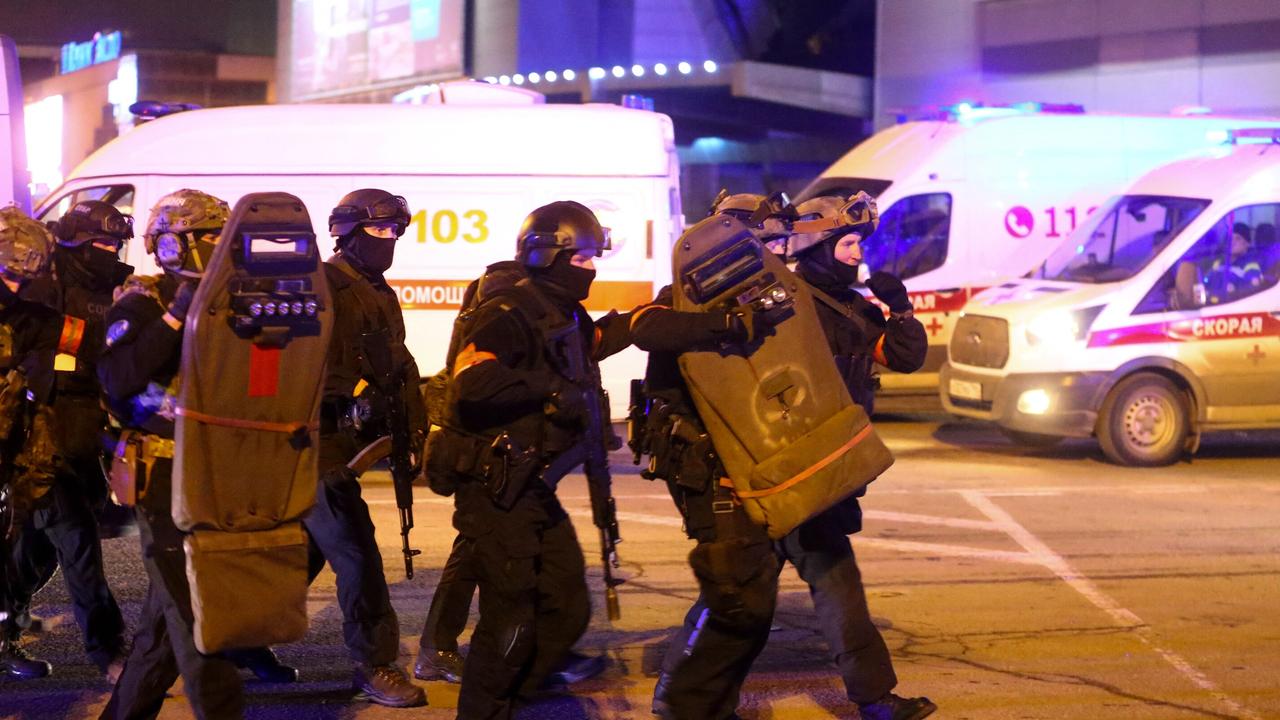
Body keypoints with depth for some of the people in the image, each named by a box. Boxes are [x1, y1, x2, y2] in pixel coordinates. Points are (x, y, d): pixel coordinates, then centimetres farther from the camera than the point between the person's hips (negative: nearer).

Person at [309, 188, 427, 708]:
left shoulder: (380, 296, 17)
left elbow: (400, 367, 17)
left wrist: (414, 427, 8)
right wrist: (356, 393, -28)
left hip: (338, 439, 9)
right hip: (310, 438, -9)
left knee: (307, 551, 17)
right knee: (356, 553, -9)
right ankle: (374, 666, -2)